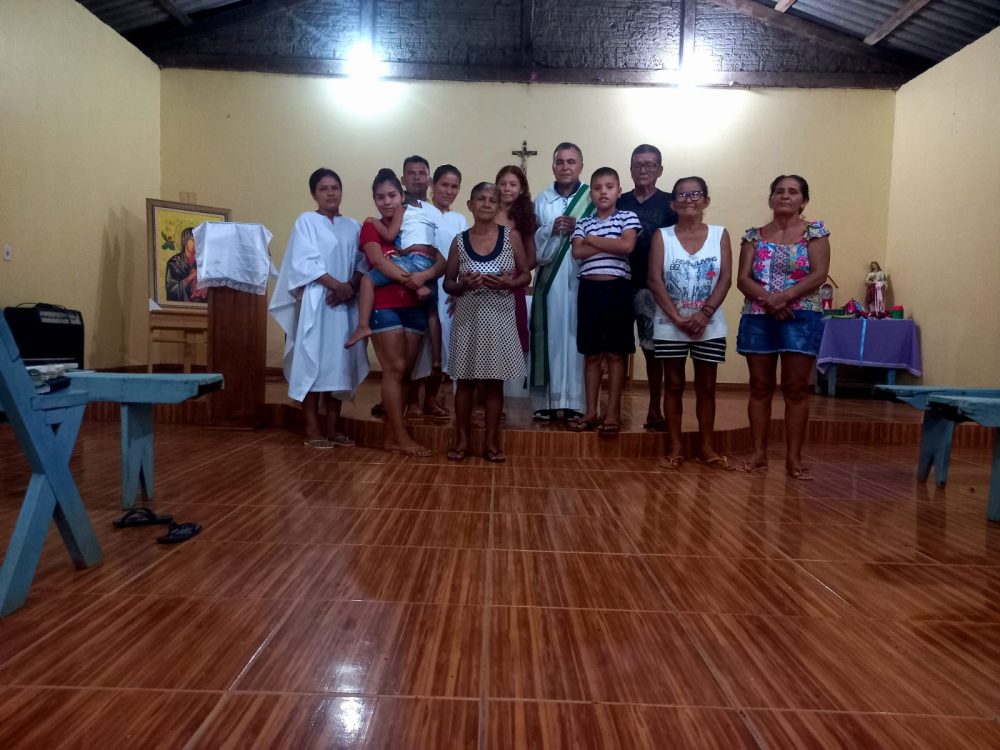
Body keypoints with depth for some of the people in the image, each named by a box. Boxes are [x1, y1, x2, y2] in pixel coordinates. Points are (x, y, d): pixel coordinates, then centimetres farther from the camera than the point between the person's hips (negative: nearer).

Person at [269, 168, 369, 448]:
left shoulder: (352, 226, 15)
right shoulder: (306, 221, 3)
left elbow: (361, 264, 8)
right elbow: (305, 263, -9)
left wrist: (350, 286, -10)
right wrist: (337, 285, -15)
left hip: (344, 303, 4)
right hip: (315, 302, -4)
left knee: (339, 362, 4)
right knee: (313, 361, -6)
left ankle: (333, 425, 11)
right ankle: (312, 428, -2)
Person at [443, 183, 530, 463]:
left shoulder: (511, 236, 1)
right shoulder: (459, 241, 3)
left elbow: (526, 275, 4)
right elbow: (447, 283, 7)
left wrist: (508, 283, -15)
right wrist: (463, 285, -14)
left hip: (500, 317, 0)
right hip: (467, 318, 1)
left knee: (495, 381, 6)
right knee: (465, 380, 6)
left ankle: (491, 440, 18)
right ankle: (462, 439, 20)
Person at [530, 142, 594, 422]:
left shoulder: (593, 199, 6)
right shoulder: (542, 199, 12)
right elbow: (530, 239, 7)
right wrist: (551, 229, -9)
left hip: (582, 277, -1)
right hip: (550, 276, 2)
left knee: (577, 334, -3)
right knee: (550, 334, -1)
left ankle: (574, 400, 2)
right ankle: (548, 400, 3)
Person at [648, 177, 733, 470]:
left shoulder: (720, 234, 4)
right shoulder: (662, 236, 2)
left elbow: (725, 279, -4)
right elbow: (655, 280, -7)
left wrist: (704, 314, -17)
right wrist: (678, 318, -16)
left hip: (710, 327, 1)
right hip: (669, 326, -1)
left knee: (706, 386, 9)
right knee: (673, 385, 6)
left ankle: (707, 447, 19)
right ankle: (675, 447, 15)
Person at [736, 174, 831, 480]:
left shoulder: (815, 231, 5)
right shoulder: (754, 235, 10)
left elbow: (819, 274, -6)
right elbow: (743, 279, 1)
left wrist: (784, 296, -19)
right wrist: (768, 298, -16)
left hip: (801, 318, -2)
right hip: (758, 318, 2)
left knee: (796, 388, -1)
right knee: (760, 387, 5)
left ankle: (794, 458, 5)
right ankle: (759, 453, 13)